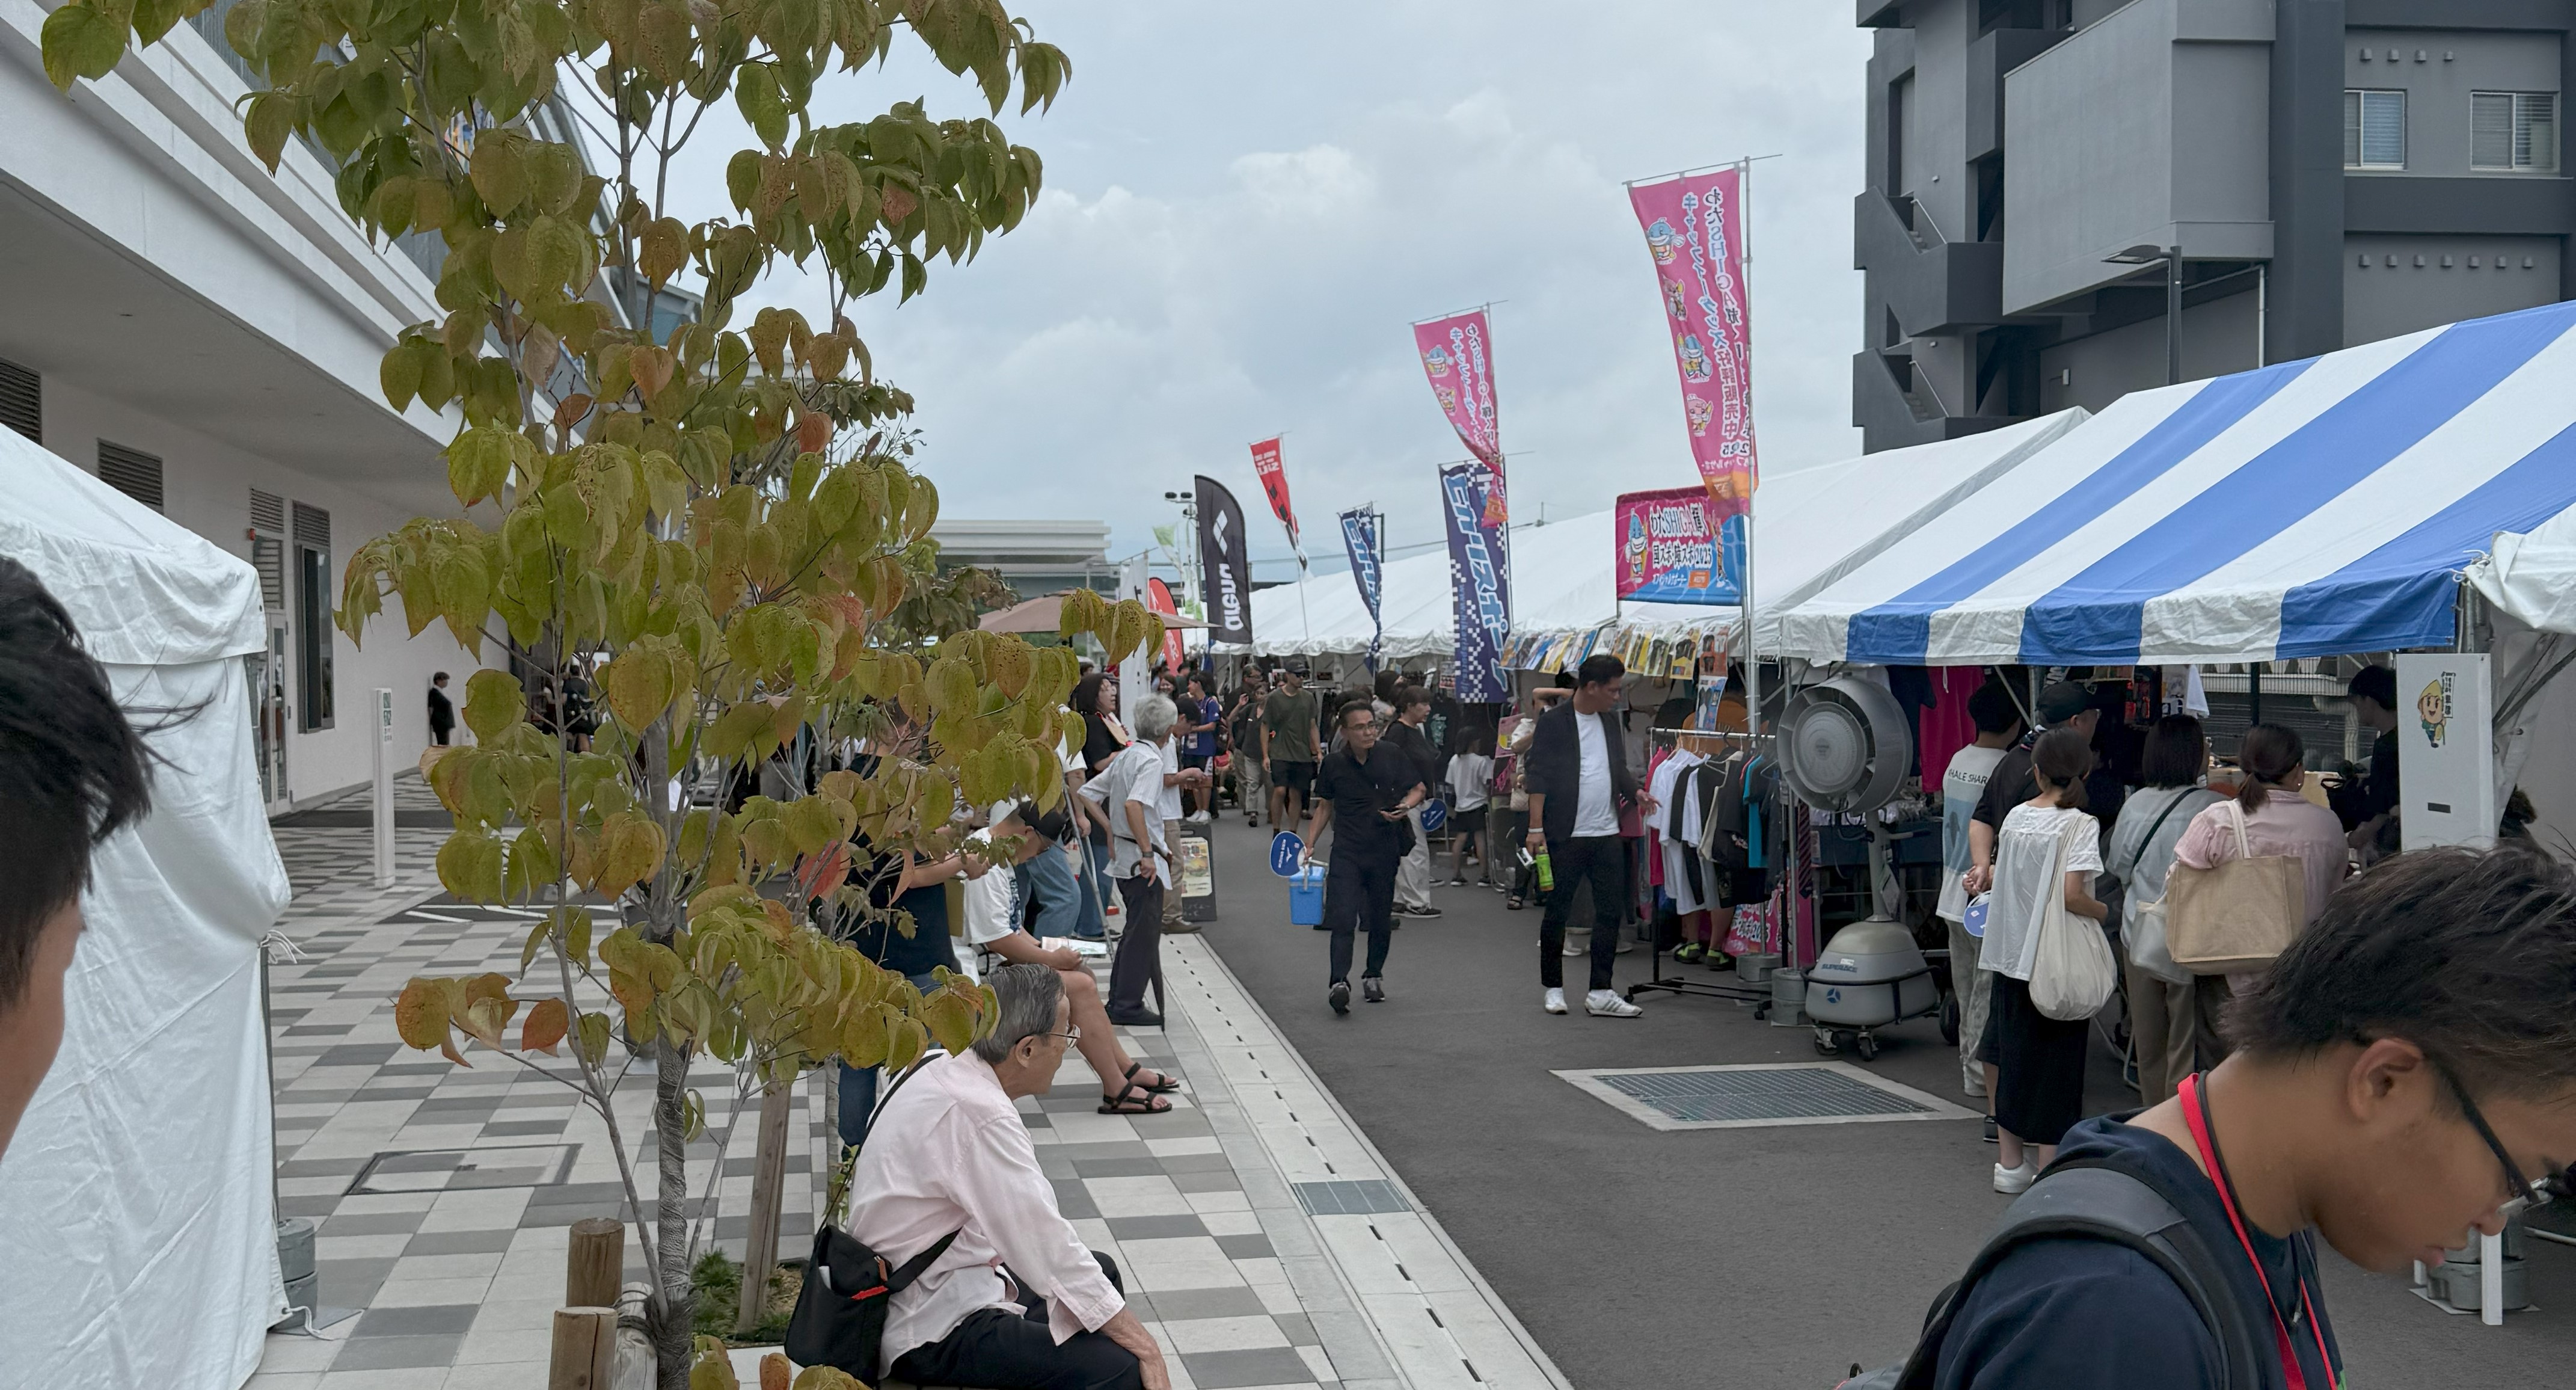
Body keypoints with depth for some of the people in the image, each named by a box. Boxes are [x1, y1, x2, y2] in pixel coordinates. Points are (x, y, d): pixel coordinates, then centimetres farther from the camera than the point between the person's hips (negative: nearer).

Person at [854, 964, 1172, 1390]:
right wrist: (1145, 1347, -19)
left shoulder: (943, 1073, 5)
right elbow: (1047, 1246, -25)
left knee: (1102, 1270, 23)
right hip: (929, 1332, -11)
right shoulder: (979, 1115, -26)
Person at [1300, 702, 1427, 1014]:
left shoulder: (1391, 759, -3)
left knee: (1380, 920, 10)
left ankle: (1373, 976, 29)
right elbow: (1324, 806, 11)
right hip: (1347, 851, -1)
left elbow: (1420, 789, 9)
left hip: (1385, 851, 1)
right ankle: (1339, 982, -22)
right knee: (1343, 917, -15)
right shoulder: (1334, 764, -1)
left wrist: (1405, 807, -12)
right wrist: (1310, 845, 5)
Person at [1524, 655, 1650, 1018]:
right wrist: (1536, 828, -16)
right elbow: (1539, 777, -10)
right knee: (1557, 912, 5)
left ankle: (1601, 992, 8)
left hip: (1608, 835, 6)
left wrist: (1636, 792, 3)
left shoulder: (1610, 724, 13)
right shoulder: (1554, 723, -7)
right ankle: (1553, 988, 17)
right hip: (1565, 836, -6)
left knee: (1611, 912, 3)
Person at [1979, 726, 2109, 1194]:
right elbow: (2072, 895, -22)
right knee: (2055, 1061, 3)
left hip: (2011, 954, 5)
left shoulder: (2016, 817, 3)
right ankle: (2047, 1170, 6)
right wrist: (2103, 911, -4)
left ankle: (2010, 1161, 22)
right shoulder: (2080, 825, -13)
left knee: (2012, 1054, 14)